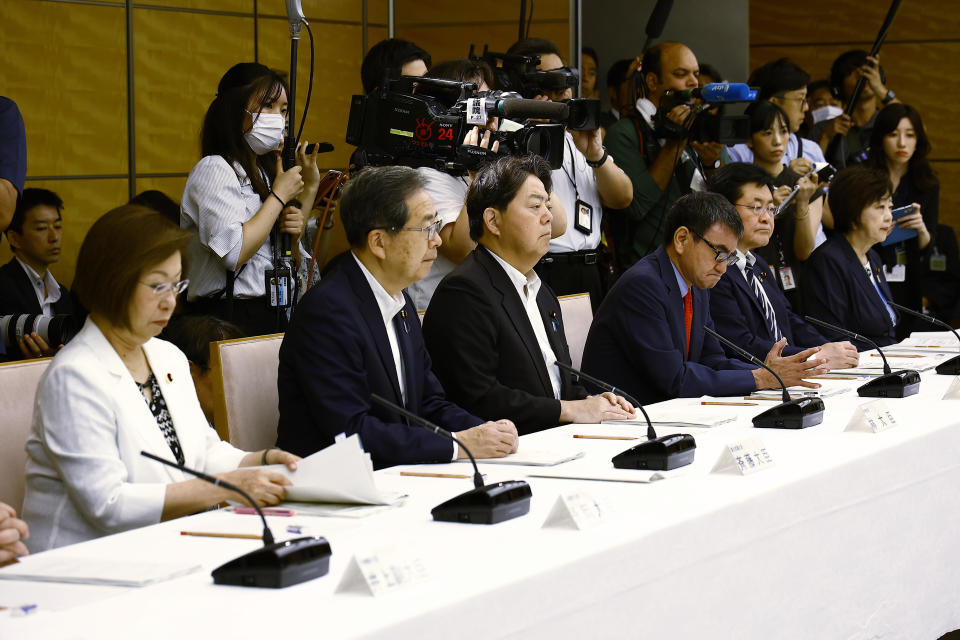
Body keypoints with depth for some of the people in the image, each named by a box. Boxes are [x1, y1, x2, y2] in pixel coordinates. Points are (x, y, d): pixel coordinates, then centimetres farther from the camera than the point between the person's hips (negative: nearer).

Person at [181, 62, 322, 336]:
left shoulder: (266, 172, 18)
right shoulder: (214, 169, -6)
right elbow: (234, 254, -22)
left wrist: (294, 232, -3)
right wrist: (280, 196, -10)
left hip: (275, 317, 7)